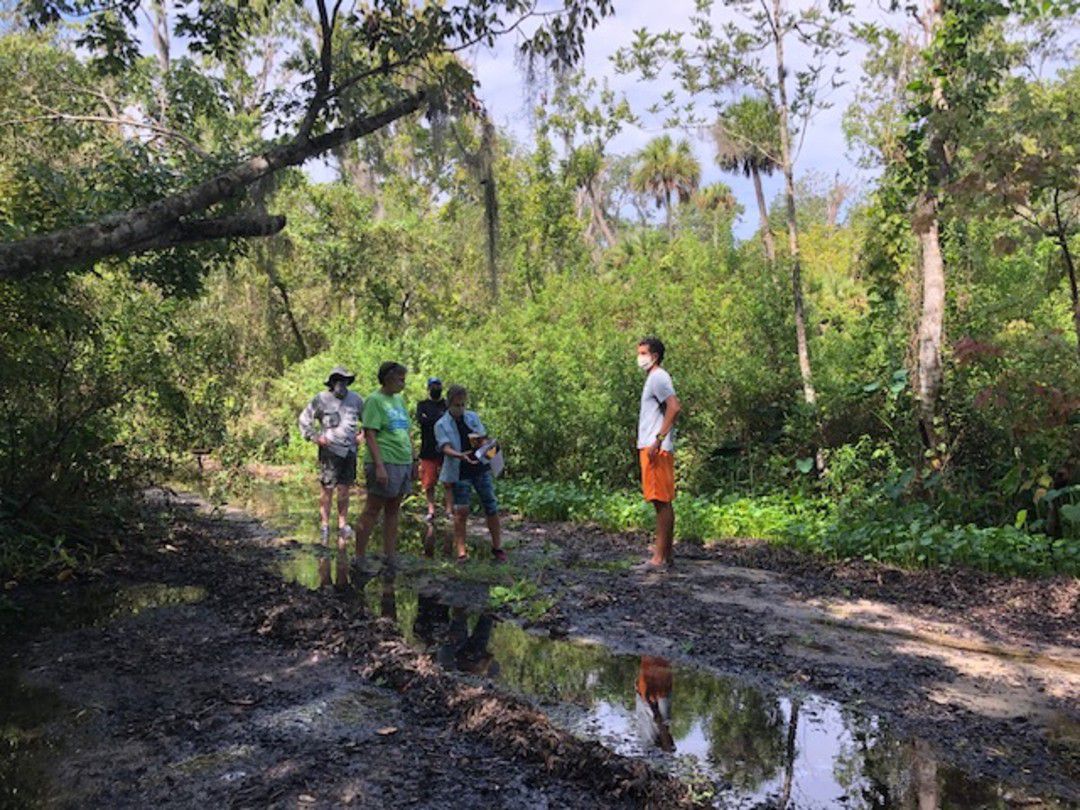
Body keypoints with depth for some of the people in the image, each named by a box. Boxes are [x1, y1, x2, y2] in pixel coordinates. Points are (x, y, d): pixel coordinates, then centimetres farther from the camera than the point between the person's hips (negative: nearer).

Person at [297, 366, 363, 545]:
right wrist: (314, 437, -5)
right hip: (330, 449, -3)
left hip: (350, 450, 3)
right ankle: (324, 525, 11)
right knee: (328, 489, 0)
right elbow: (304, 420, 4)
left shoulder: (355, 399, 7)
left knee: (344, 489, 7)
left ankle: (342, 525, 15)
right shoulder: (321, 399, -4)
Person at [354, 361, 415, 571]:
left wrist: (414, 461, 17)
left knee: (393, 510, 11)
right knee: (372, 510, -2)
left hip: (403, 462, 8)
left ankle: (389, 556, 18)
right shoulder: (374, 400, -7)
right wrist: (379, 466, -20)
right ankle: (360, 557, 5)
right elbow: (370, 435, -13)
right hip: (385, 463, -8)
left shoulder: (400, 400, 17)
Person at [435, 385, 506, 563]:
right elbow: (446, 448, -15)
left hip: (481, 468, 3)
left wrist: (478, 440, -17)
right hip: (459, 472, -3)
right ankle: (461, 551, 1)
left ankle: (497, 548, 16)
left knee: (491, 507, 4)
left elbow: (484, 439, 8)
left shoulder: (473, 417, 8)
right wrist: (461, 455, -34)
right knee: (461, 510, -7)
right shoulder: (441, 425, -2)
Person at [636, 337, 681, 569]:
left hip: (657, 449, -10)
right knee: (661, 502, 10)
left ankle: (660, 558, -6)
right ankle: (665, 556, 15)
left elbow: (674, 407, -22)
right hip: (650, 448, 10)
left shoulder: (658, 378, -9)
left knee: (662, 502, -8)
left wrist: (658, 439, -23)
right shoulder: (653, 378, 21)